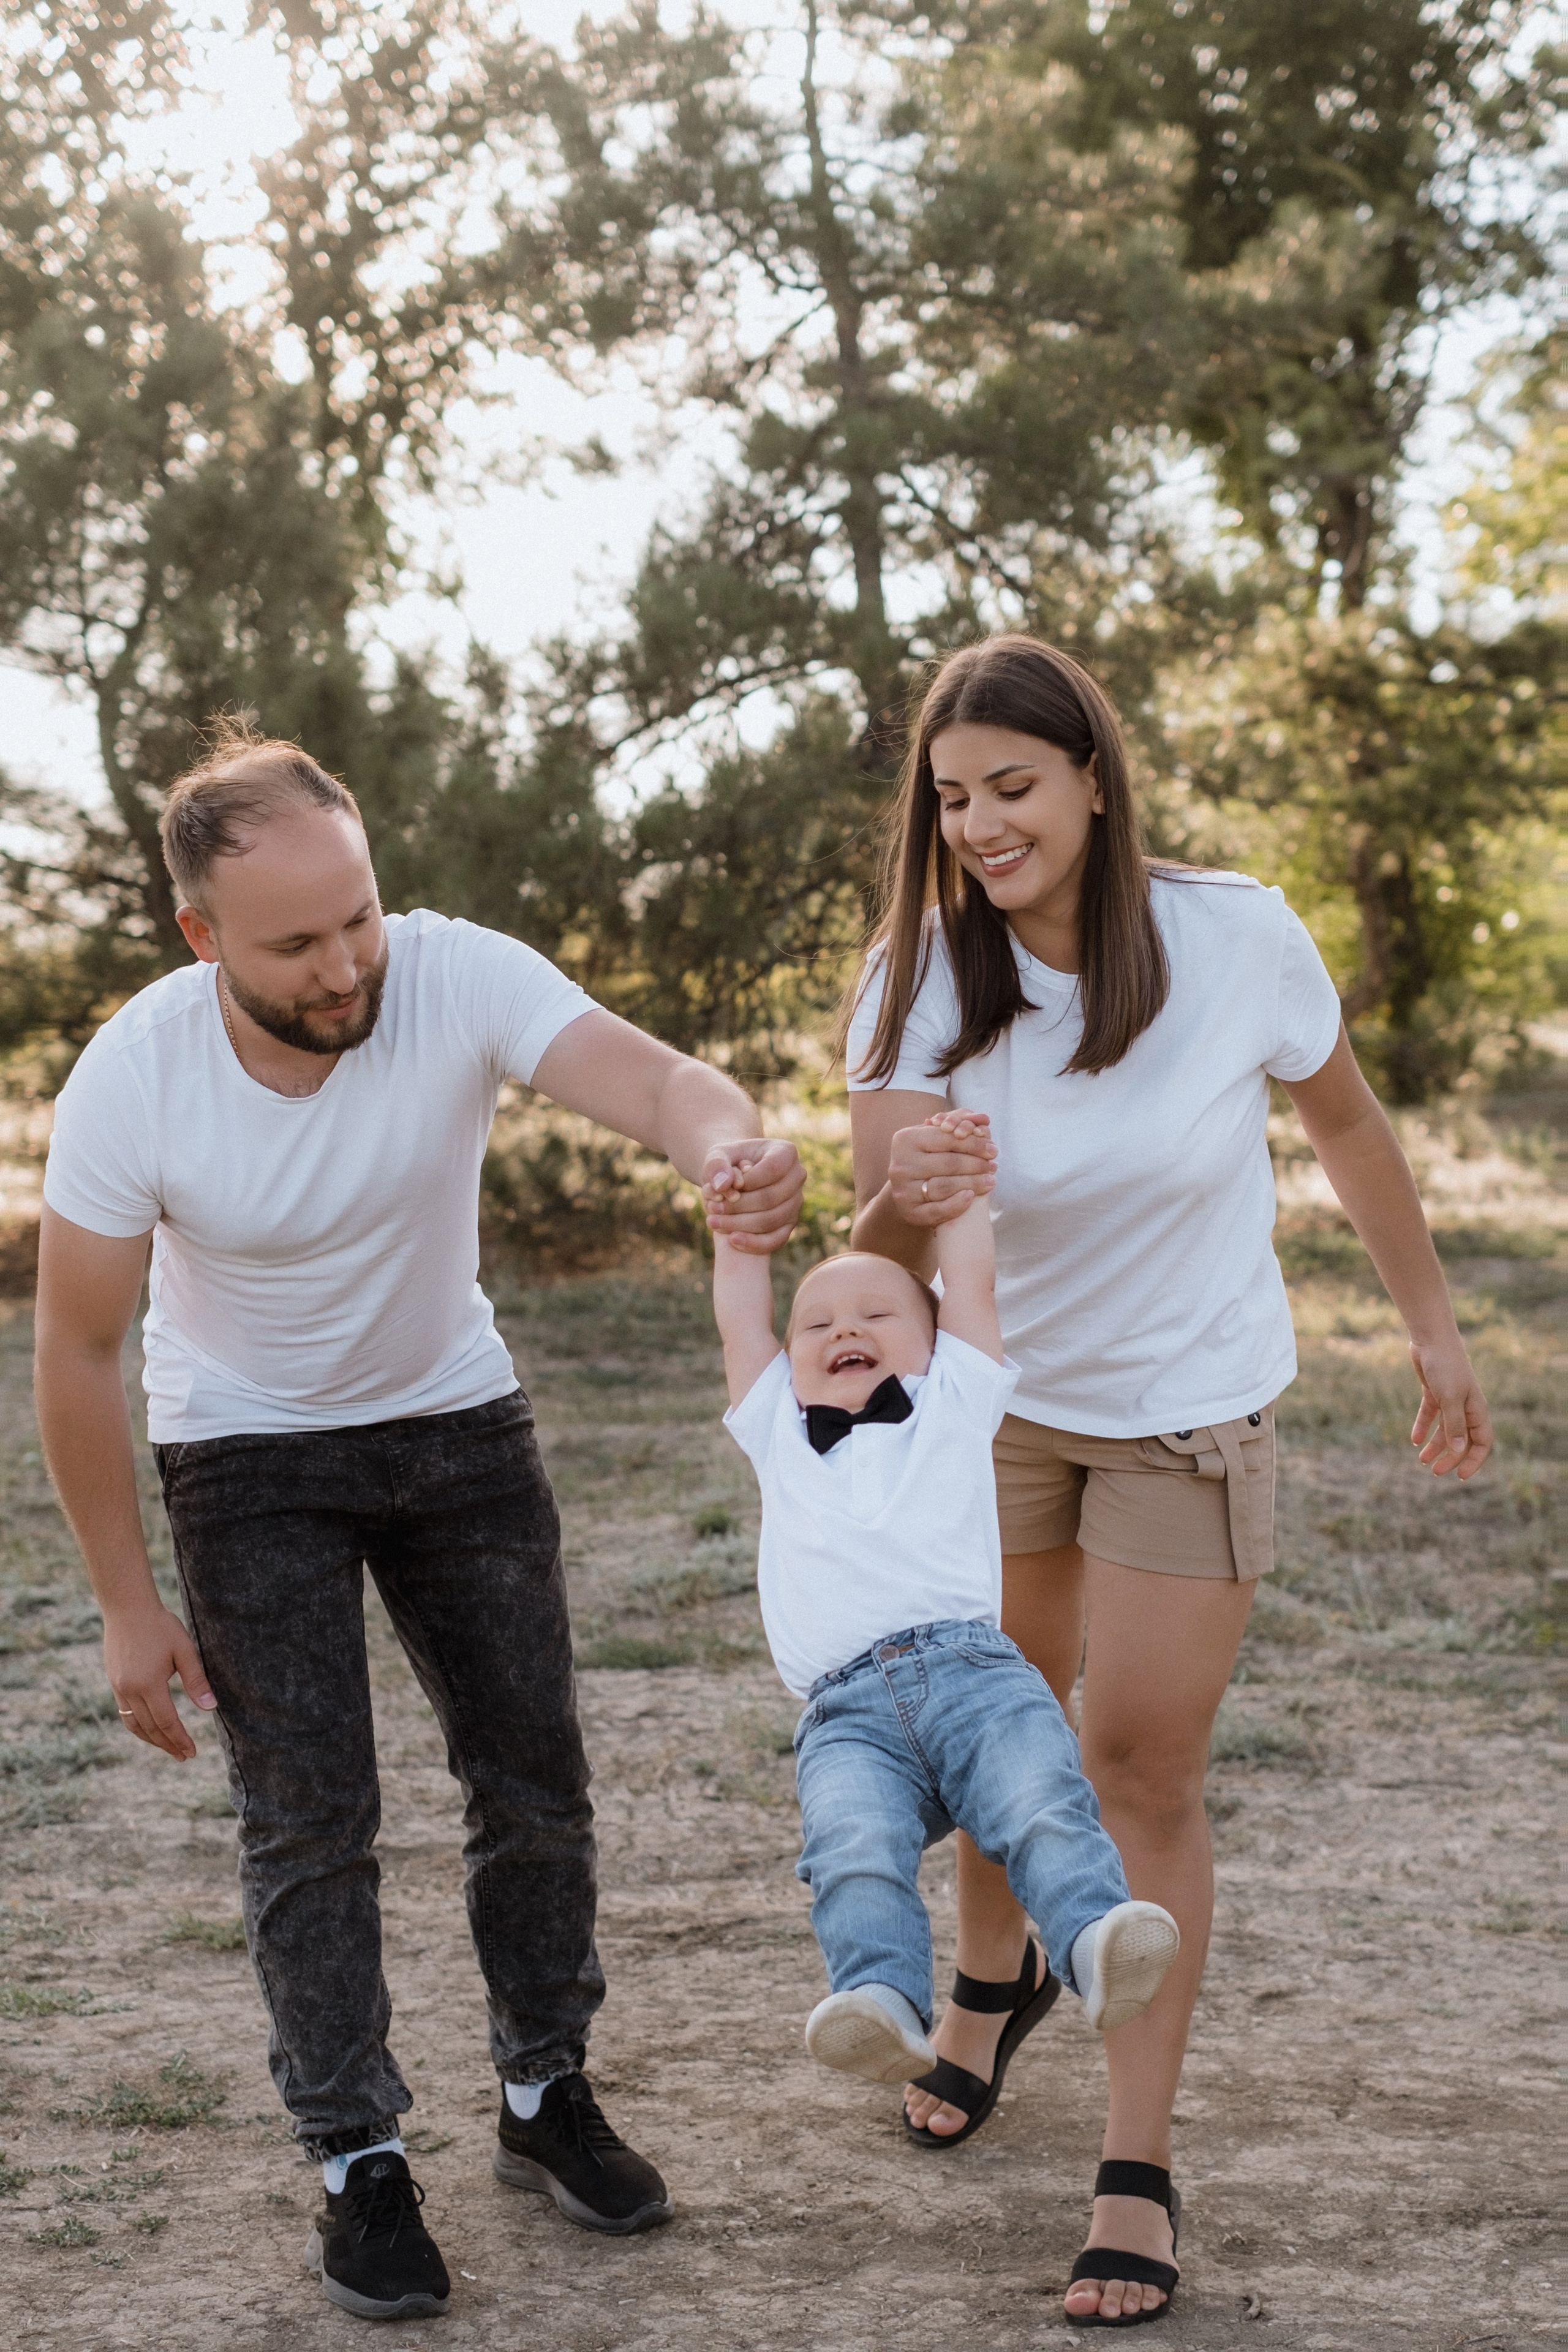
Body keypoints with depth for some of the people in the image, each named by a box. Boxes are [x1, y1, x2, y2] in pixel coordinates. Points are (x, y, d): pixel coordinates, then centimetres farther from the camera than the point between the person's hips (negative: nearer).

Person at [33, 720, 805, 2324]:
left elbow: (650, 1077, -42)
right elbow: (78, 1353, -16)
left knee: (532, 1775, 8)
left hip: (455, 1420, 2)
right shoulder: (130, 1082, -27)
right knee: (308, 1818, -5)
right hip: (249, 1456, -2)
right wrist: (127, 1605, -11)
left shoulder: (457, 977, -26)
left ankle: (545, 2100, 28)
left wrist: (728, 1145, -67)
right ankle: (357, 2166, 11)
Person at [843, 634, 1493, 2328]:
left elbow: (1343, 1123, -3)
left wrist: (1432, 1327, 5)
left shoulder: (1238, 942, -22)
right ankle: (992, 1982, 49)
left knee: (1143, 1768, -3)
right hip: (1004, 1399, 3)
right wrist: (903, 1200, -44)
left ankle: (1139, 2173, 8)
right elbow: (874, 1266, -20)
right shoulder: (920, 978, -18)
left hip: (1193, 1408, -2)